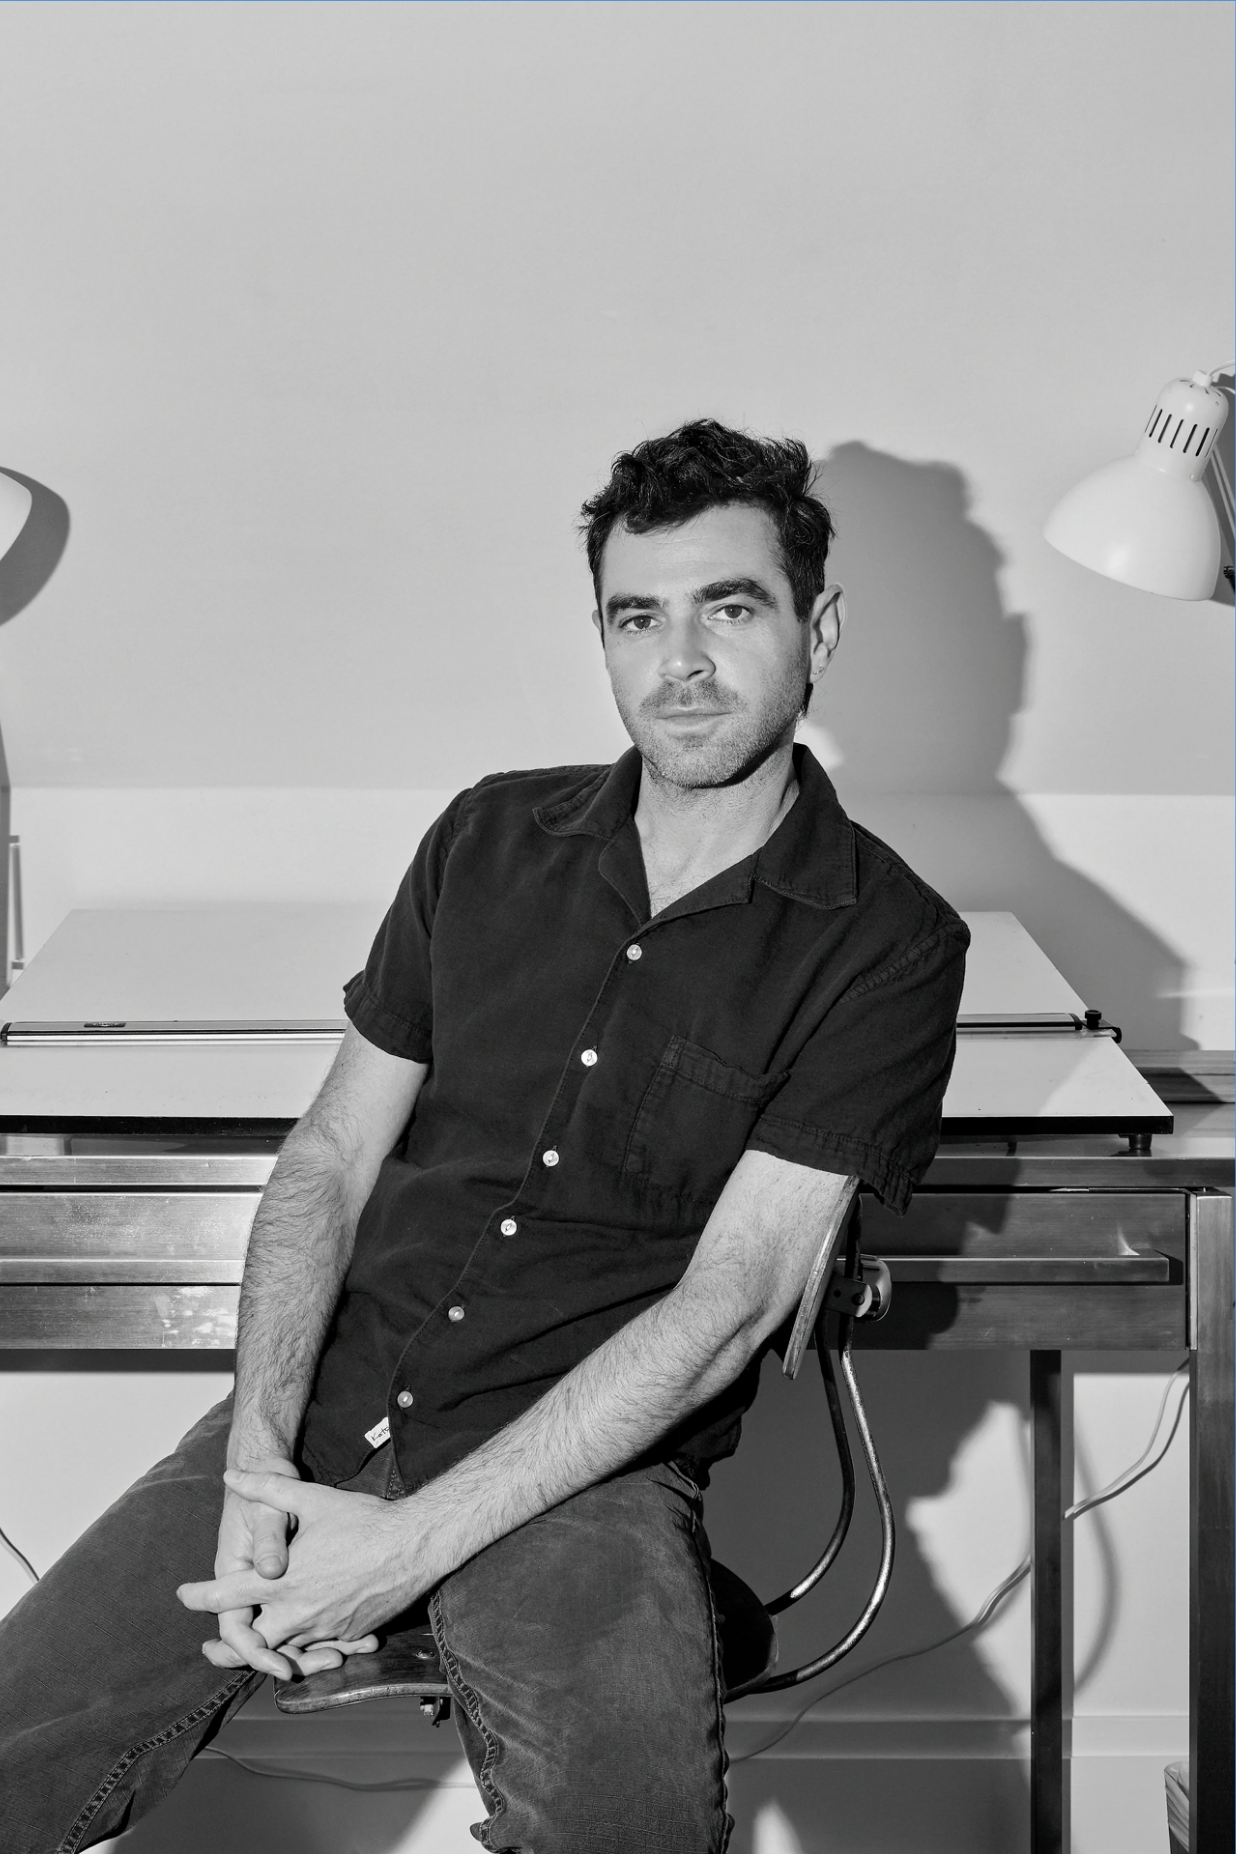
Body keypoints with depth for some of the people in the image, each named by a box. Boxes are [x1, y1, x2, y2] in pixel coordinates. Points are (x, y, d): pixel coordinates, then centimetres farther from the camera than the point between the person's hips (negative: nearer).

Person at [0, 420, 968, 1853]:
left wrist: (415, 1540, -16)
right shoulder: (491, 840, 11)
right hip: (323, 1416, 3)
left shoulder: (883, 944, -3)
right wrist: (261, 1457, -7)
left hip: (591, 1466, -3)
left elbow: (724, 1311, -10)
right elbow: (330, 1157, 10)